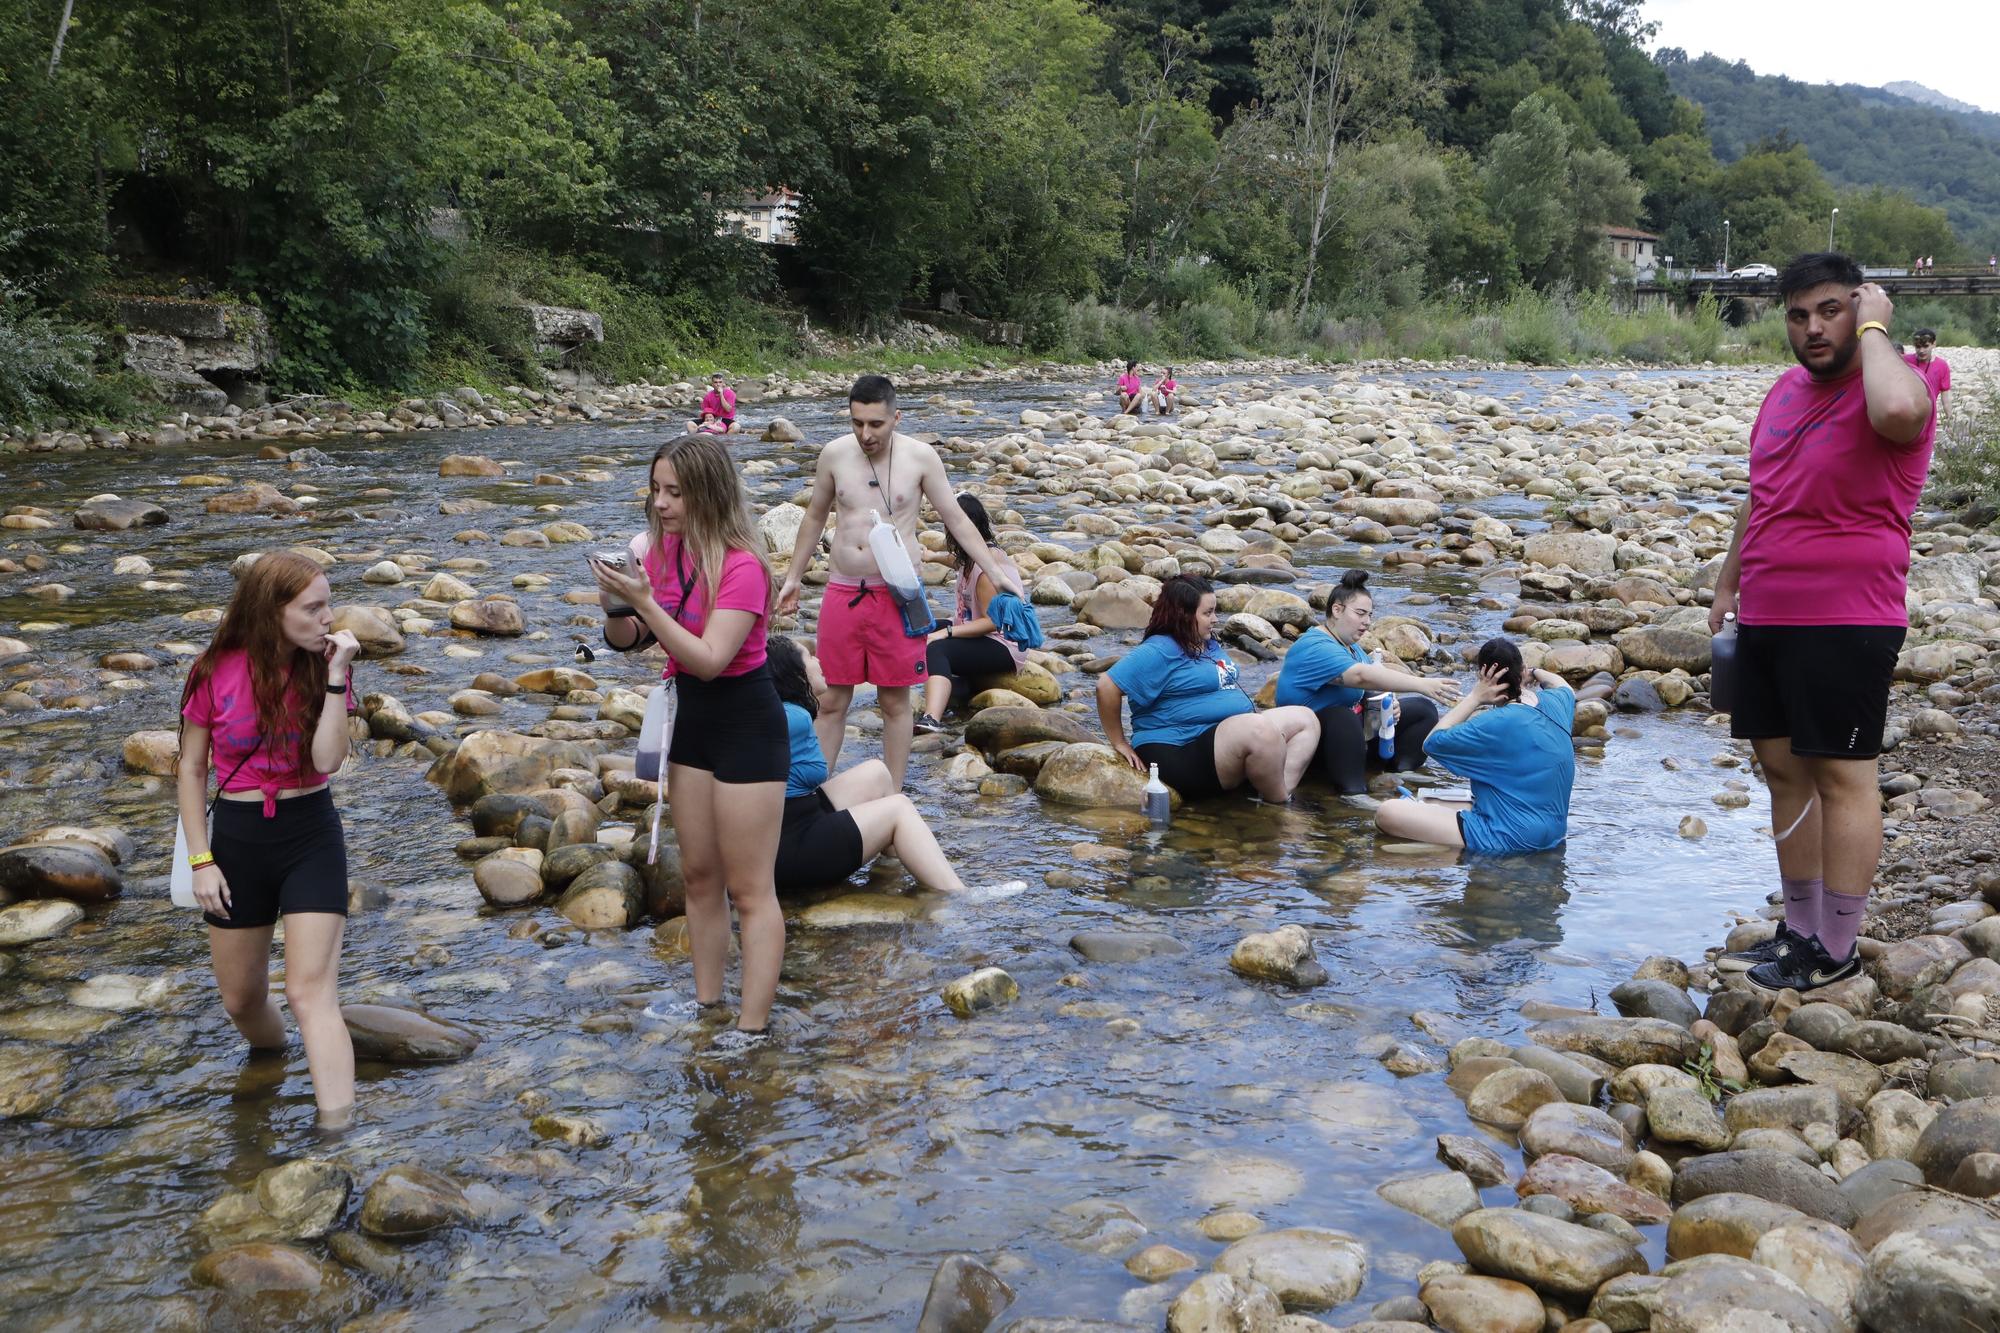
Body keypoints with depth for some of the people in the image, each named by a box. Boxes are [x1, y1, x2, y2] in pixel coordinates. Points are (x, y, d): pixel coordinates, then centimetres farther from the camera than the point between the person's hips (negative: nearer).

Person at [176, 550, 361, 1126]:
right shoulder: (215, 672, -9)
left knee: (310, 991, -12)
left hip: (311, 835, -1)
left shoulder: (323, 668, -5)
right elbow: (191, 768, 0)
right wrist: (201, 860, -4)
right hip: (237, 838, 1)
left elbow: (327, 759, -18)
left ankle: (337, 1137, -16)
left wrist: (335, 675, -22)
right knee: (241, 1001, 14)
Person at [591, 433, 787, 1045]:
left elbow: (709, 659, -29)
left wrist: (645, 601, -32)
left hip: (746, 724, -8)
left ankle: (752, 1029, 7)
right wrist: (616, 607, -17)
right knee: (699, 877, 16)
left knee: (749, 890, -1)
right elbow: (630, 639, 5)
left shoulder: (740, 567, -22)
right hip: (692, 717, 8)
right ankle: (706, 1005, 28)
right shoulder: (663, 550, 0)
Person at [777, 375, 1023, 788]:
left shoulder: (920, 457, -5)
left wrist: (996, 573, -4)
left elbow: (957, 520, 1)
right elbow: (815, 517, 16)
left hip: (897, 594, -2)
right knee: (834, 700, 7)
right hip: (842, 591, 2)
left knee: (895, 701, 6)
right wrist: (792, 578, 19)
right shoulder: (834, 455, 1)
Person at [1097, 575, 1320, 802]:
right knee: (1261, 729, -34)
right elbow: (1107, 685, -19)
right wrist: (1120, 744, -13)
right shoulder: (1160, 651, -13)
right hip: (1185, 753, -11)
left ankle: (1285, 792, -19)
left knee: (1305, 718, 5)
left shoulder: (1209, 644, 18)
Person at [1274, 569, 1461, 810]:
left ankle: (1401, 772, -11)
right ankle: (1353, 792, -38)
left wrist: (1388, 702, -16)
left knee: (1423, 709, 3)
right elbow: (1364, 676, -36)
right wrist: (1423, 685, -42)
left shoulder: (1349, 645, 11)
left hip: (1353, 729, 10)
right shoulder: (1315, 647, -23)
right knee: (1342, 717, -42)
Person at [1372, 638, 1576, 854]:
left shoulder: (1496, 724, -22)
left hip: (1511, 837, -9)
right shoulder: (1554, 702, 0)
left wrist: (1474, 698, -10)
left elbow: (1431, 743, -11)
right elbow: (1564, 687, 27)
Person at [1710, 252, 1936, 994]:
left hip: (1846, 623, -8)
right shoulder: (1785, 390, 14)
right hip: (1766, 620, 8)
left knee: (1841, 775, -1)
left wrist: (1874, 327, -20)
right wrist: (1728, 583, 24)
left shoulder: (1889, 385, -10)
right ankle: (1799, 931, 24)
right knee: (1784, 770, 12)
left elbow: (1896, 410, -37)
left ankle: (1837, 951, 7)